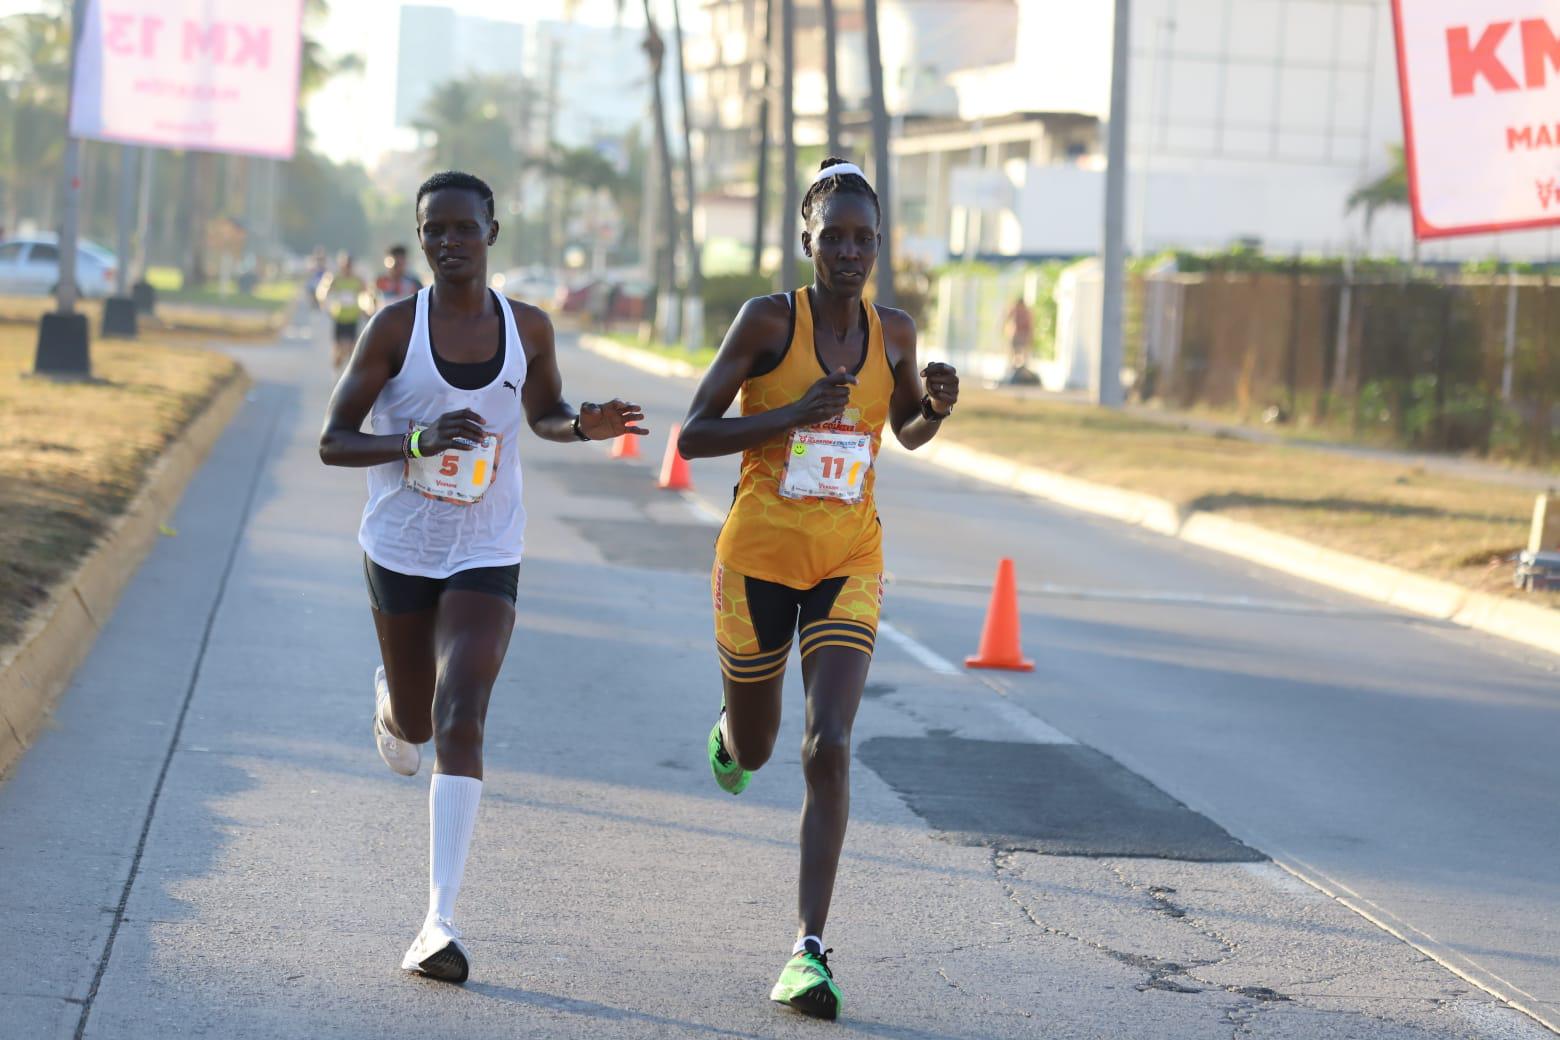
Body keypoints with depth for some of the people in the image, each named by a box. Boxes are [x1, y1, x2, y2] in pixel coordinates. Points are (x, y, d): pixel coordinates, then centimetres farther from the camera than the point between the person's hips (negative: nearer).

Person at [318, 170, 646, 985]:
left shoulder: (528, 329, -2)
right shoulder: (396, 326, -9)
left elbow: (542, 414, 17)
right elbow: (332, 442, -9)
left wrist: (583, 426, -6)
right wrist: (418, 441, -26)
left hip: (485, 557, 0)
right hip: (400, 549, 0)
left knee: (460, 721, -17)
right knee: (415, 723, 16)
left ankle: (440, 920, -20)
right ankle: (392, 702, 58)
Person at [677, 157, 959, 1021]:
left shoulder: (893, 333, 2)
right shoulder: (768, 319, -10)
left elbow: (909, 432, 20)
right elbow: (690, 436, -12)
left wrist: (937, 406, -3)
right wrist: (796, 413, -22)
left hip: (848, 564, 2)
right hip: (760, 554, -1)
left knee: (828, 749, -15)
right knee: (752, 752, 15)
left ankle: (808, 949, -13)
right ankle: (730, 729, 55)